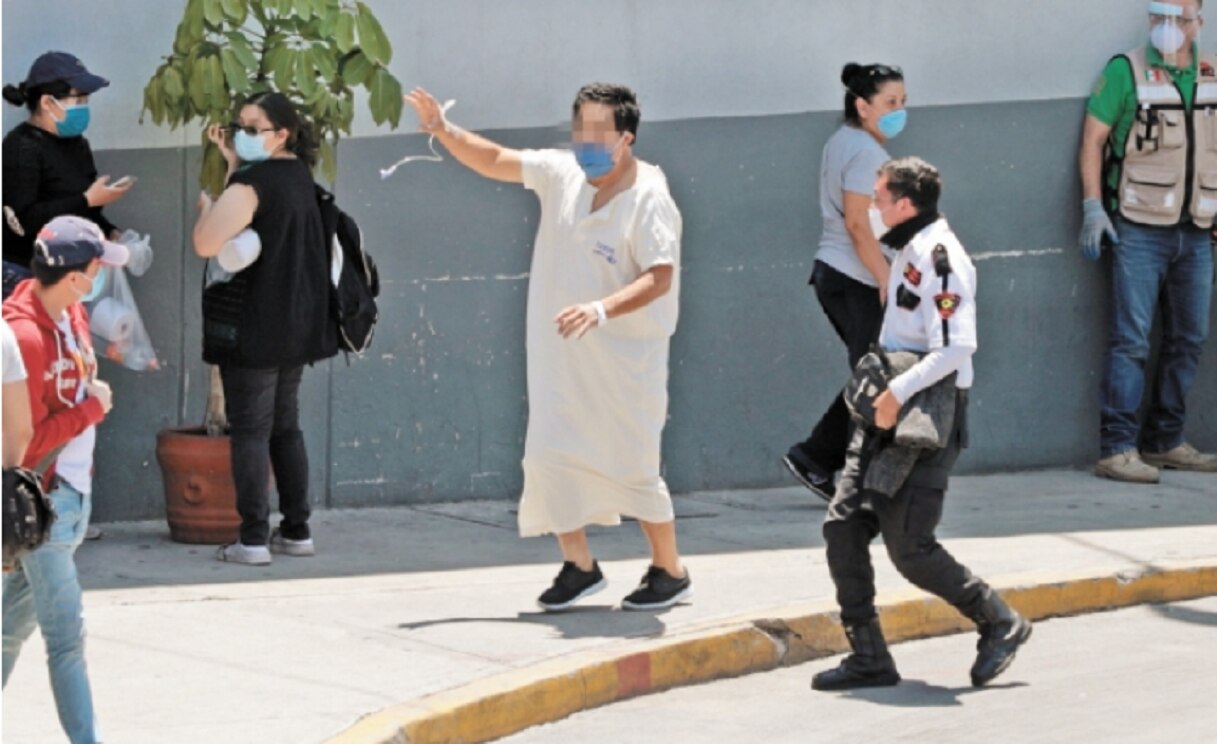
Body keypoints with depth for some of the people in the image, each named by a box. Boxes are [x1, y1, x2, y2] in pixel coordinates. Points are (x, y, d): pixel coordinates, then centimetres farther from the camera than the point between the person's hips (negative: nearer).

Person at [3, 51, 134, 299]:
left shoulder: (76, 145, 13)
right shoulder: (21, 148, -12)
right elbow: (22, 220, -24)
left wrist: (111, 234, 3)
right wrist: (87, 200, -21)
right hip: (25, 276, -8)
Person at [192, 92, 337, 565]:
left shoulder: (252, 181, -17)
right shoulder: (298, 175, 9)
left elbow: (206, 244, -25)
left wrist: (205, 204, -8)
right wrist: (233, 163, 9)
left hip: (253, 325, -8)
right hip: (296, 322, 8)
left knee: (250, 431, -5)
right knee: (285, 427, 15)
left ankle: (254, 540, -7)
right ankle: (297, 531, 16)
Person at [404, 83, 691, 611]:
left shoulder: (649, 199, -15)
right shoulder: (562, 174, 3)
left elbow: (659, 278, -24)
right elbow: (494, 161, 13)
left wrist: (601, 309, -37)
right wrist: (442, 130, 1)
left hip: (625, 357, -6)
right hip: (562, 355, 6)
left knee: (634, 467, 1)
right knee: (548, 455, -1)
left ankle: (670, 574, 19)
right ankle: (579, 566, 13)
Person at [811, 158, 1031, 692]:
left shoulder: (938, 258, -17)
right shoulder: (910, 251, 15)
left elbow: (956, 347, -27)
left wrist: (899, 390, -28)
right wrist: (886, 394, 18)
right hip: (889, 415, 10)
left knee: (909, 547, -8)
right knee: (843, 527, 1)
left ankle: (1000, 624, 10)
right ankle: (868, 657, 6)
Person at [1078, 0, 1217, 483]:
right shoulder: (1126, 72, -4)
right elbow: (1093, 139, -4)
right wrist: (1093, 207, -12)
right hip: (1139, 230, -5)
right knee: (1130, 339, -9)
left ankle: (1164, 442, 18)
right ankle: (1117, 450, -9)